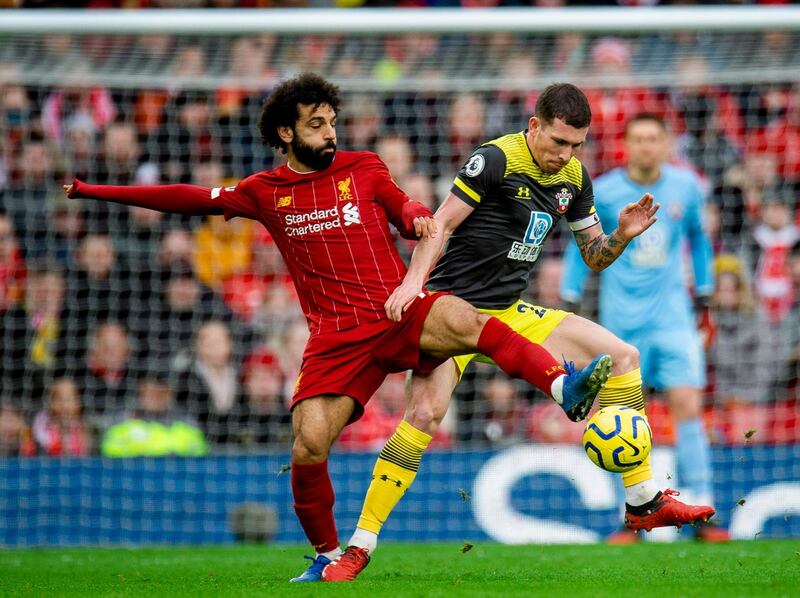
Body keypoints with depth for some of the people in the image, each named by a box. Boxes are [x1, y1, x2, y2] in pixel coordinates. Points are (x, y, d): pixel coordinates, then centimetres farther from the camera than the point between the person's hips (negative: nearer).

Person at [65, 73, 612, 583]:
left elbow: (405, 209, 24)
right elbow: (192, 200, 23)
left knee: (459, 321, -35)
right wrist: (95, 191, 24)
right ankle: (327, 554, 12)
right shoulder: (265, 193, 15)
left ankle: (565, 389, -48)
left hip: (402, 312, -1)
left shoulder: (364, 170, 12)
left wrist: (419, 218, -3)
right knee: (309, 447, -12)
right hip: (338, 337, 2)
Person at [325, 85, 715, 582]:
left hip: (512, 313, 7)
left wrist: (623, 235, -7)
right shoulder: (496, 159, -14)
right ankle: (359, 547, -17)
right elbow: (442, 225, -15)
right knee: (425, 413, -25)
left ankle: (643, 503, 6)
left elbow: (595, 257, 14)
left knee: (623, 356, -1)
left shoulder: (574, 177, 7)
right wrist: (414, 280, -29)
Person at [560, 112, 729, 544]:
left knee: (687, 404, -11)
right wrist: (569, 302, 3)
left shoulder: (686, 187, 2)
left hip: (671, 314, 1)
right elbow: (581, 246, 8)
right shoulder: (603, 193, -4)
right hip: (621, 318, -1)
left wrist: (704, 296, 19)